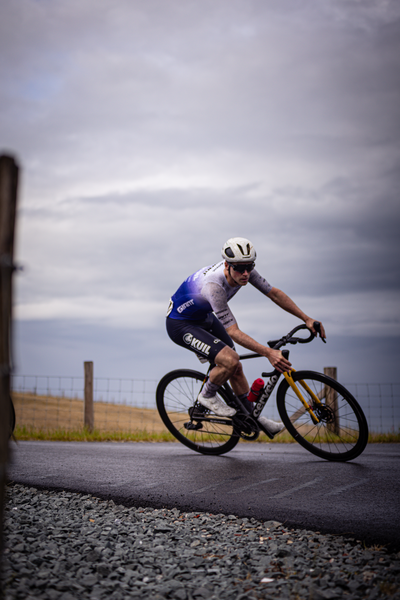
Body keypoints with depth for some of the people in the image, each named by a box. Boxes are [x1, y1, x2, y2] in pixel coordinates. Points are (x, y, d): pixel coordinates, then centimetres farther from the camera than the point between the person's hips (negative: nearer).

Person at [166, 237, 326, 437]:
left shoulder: (243, 270, -17)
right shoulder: (214, 286, -39)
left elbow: (274, 293, -8)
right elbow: (233, 332, -39)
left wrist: (307, 319, -13)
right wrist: (268, 352, -46)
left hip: (204, 318, 8)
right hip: (180, 325, -8)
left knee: (235, 369, 8)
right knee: (231, 361, -25)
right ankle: (207, 396, 1)